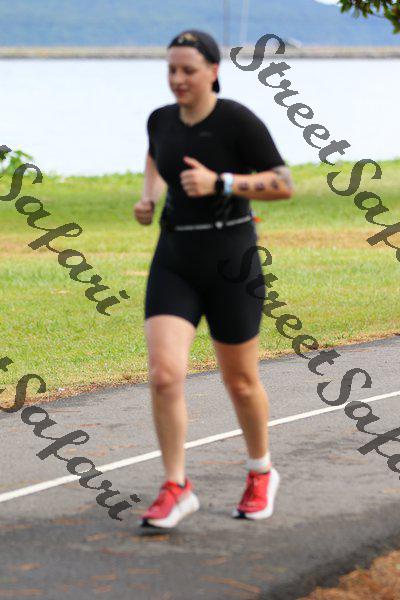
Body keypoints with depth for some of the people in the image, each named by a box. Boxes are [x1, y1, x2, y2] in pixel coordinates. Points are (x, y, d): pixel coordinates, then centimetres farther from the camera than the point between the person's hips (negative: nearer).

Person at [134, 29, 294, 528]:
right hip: (174, 264, 4)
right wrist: (148, 195, 6)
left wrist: (218, 183, -25)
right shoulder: (161, 118, 2)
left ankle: (261, 474, 38)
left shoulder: (239, 121, -15)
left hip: (231, 263, -4)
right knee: (164, 376, -13)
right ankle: (176, 489, -1)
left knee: (240, 381, 12)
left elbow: (284, 185, -14)